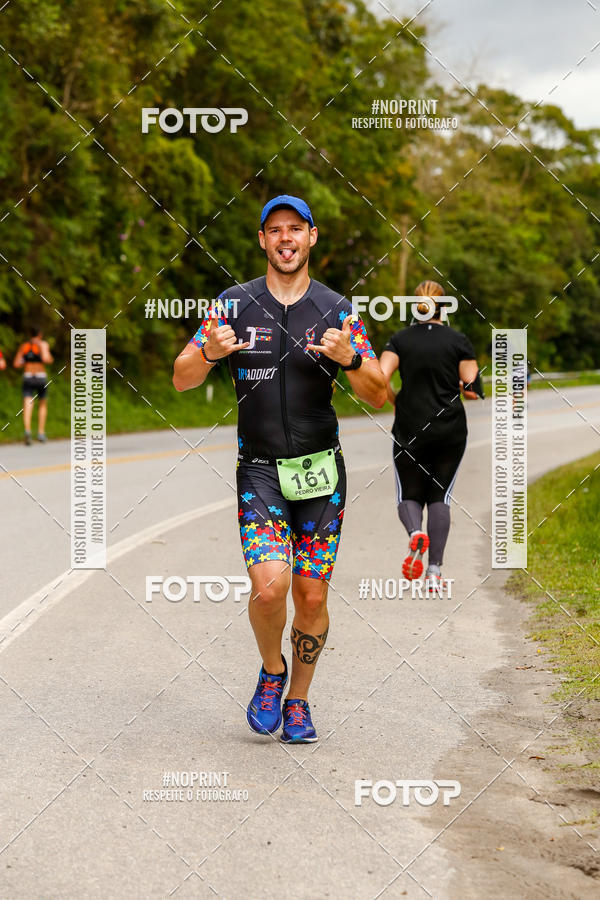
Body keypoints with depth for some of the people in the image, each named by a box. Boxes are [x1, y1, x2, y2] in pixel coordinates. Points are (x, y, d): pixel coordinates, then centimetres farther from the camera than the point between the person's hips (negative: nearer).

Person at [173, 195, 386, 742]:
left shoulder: (337, 309, 3)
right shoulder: (236, 304, 2)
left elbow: (378, 396, 0)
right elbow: (181, 380, 1)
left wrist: (350, 359, -21)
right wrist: (211, 352, -21)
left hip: (321, 471, 1)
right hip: (259, 469, -1)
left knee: (312, 597, 3)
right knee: (270, 587, -17)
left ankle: (298, 701, 24)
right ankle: (272, 671, 13)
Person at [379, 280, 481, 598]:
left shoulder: (400, 339, 0)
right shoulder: (459, 341, -1)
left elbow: (380, 378, -12)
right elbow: (473, 389, -6)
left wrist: (394, 402, 6)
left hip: (410, 431, 0)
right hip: (451, 431, 0)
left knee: (409, 496, 13)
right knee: (440, 496, 9)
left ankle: (415, 533, -22)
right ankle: (434, 572, 0)